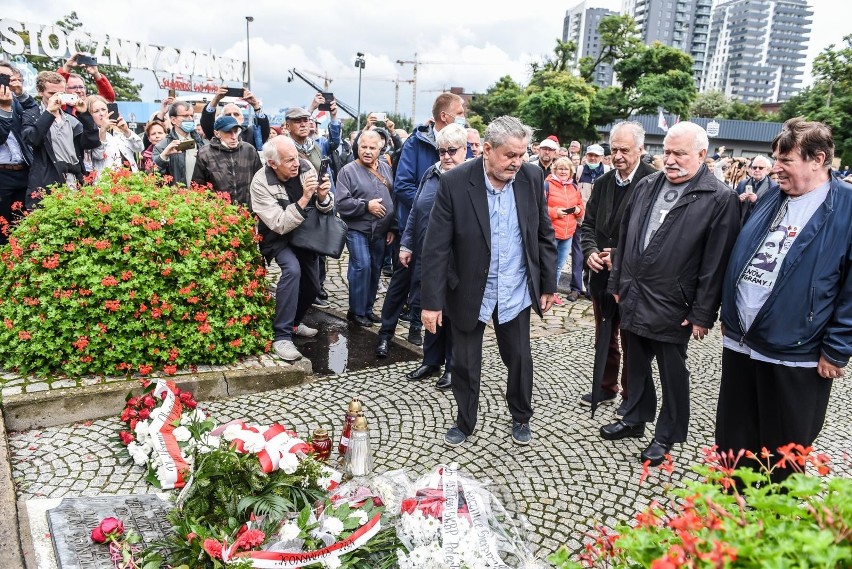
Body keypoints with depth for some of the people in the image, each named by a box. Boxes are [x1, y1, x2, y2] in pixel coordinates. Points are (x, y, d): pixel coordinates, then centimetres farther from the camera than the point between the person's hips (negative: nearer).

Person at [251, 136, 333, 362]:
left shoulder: (305, 167, -19)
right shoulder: (261, 184, -27)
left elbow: (326, 210, -11)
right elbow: (280, 225, -30)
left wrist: (323, 197, -34)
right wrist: (304, 198, -40)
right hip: (278, 237, -5)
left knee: (312, 285, 9)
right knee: (292, 269, -31)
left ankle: (294, 322, 38)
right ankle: (282, 336, -24)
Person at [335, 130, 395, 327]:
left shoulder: (386, 169, 8)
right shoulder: (348, 170, -6)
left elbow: (393, 199, 12)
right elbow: (341, 202, -13)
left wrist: (392, 228, 9)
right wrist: (366, 205, -17)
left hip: (381, 231, 5)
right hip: (357, 229, -5)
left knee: (375, 269, 10)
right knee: (362, 266, -14)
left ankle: (368, 308, 24)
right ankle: (356, 311, 1)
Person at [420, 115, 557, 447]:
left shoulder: (532, 178, -7)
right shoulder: (455, 182, -17)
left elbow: (544, 235, 4)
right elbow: (436, 247, -15)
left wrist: (548, 285, 6)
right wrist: (432, 301, -15)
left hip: (516, 292, 2)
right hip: (468, 292, -2)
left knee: (519, 358, 16)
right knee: (464, 364, 12)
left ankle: (521, 417, 41)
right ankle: (464, 422, 35)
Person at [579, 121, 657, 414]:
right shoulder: (602, 183, 6)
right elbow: (588, 223, 9)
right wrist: (590, 252, -9)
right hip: (602, 274, 6)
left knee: (631, 341, 10)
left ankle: (631, 395, 27)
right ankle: (606, 387, 35)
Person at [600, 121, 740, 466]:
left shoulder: (720, 199, -11)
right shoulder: (646, 186, 6)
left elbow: (715, 263, -12)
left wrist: (702, 313, -13)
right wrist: (617, 284, 12)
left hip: (672, 306, -5)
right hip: (633, 298, 6)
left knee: (672, 373, 10)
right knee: (636, 365, 19)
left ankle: (667, 435, 28)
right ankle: (635, 419, 38)